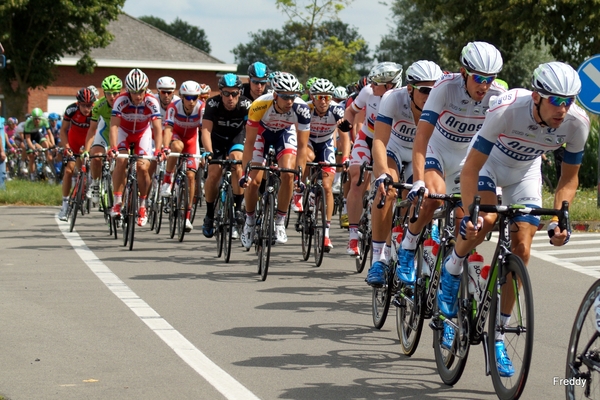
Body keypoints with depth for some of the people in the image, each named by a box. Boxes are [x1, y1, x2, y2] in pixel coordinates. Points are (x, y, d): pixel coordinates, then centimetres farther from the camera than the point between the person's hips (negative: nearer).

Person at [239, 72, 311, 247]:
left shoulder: (301, 109, -34)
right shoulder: (260, 106, -38)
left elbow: (302, 146, -25)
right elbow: (250, 142, -28)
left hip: (285, 132, 1)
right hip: (262, 131, -1)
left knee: (288, 174, -20)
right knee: (253, 181, -9)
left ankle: (280, 221, -4)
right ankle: (250, 221, 15)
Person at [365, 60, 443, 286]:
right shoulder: (393, 99, -32)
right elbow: (379, 141, -39)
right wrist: (382, 175, -55)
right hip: (393, 150, -2)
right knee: (387, 190, -31)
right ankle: (378, 260, -27)